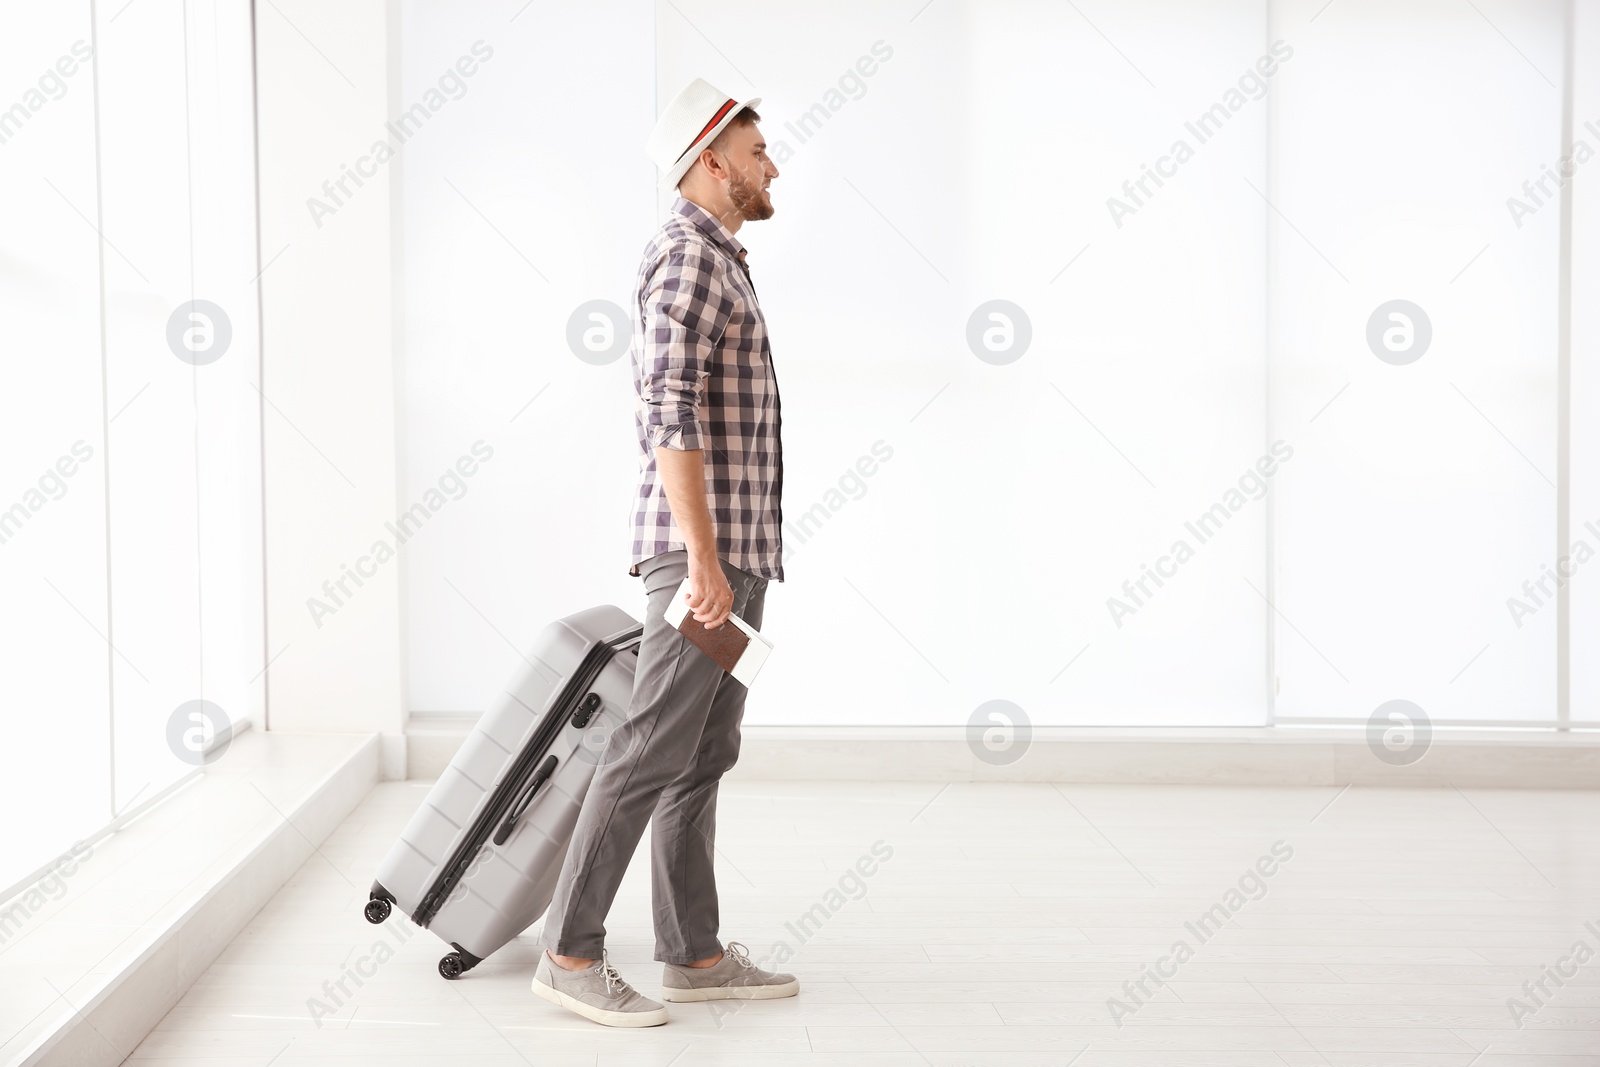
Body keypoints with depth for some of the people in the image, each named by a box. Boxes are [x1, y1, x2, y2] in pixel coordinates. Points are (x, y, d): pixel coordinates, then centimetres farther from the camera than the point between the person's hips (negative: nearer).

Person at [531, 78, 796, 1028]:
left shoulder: (713, 262, 20)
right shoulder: (690, 255, -12)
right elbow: (671, 413, -22)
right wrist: (704, 558, -26)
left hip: (730, 552, 10)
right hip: (706, 549, -10)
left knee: (703, 757, 10)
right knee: (652, 754, -7)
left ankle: (693, 954, 15)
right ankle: (572, 954, -1)